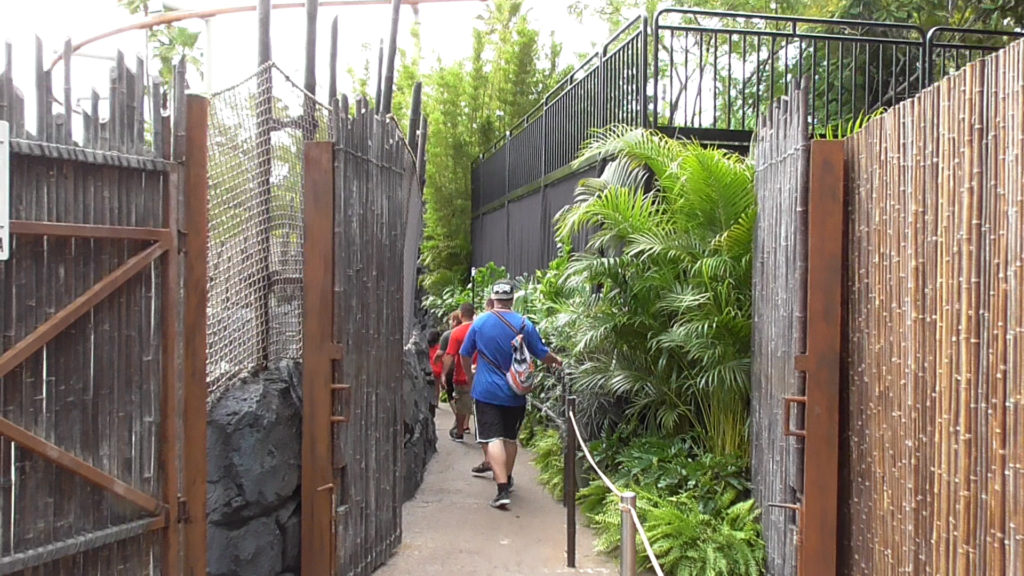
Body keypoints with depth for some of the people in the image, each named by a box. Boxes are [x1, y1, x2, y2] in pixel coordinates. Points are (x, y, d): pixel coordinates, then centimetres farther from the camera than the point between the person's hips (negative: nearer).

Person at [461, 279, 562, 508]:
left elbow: (465, 355, 8)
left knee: (493, 438, -5)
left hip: (487, 390, -2)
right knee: (510, 438, 18)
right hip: (515, 393, 2)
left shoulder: (480, 323, -4)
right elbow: (543, 355, 1)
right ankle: (507, 479, 35)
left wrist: (470, 376, 27)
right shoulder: (524, 325, -6)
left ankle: (503, 489, -15)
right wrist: (558, 362, 23)